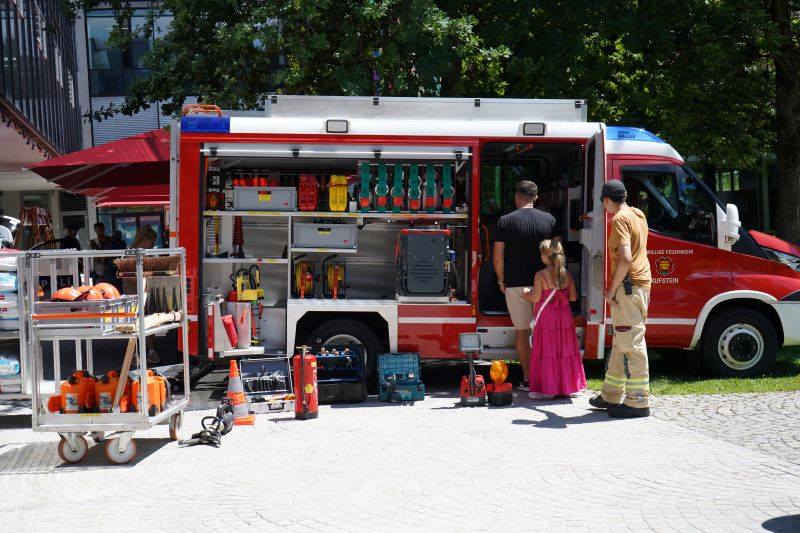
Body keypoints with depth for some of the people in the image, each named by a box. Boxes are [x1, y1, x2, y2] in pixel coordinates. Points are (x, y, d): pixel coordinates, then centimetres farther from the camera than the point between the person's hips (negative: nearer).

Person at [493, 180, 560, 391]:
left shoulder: (505, 221, -3)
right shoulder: (549, 220, 2)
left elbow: (498, 256, -6)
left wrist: (502, 281, 7)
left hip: (515, 285, -1)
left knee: (522, 332, 6)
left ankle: (527, 380, 8)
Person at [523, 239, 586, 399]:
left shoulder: (540, 275, -13)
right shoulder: (567, 275, 0)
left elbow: (536, 297, -14)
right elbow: (573, 297, 2)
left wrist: (526, 295, 6)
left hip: (546, 320, -4)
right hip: (564, 319, 4)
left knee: (547, 353, 2)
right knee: (565, 351, 13)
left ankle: (547, 390, 4)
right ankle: (566, 386, 19)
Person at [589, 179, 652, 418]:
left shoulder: (620, 219, -14)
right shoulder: (638, 215, 15)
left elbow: (625, 258, -26)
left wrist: (612, 289, -18)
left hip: (628, 285, -10)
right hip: (641, 282, 10)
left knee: (632, 344, -6)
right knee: (621, 343, 16)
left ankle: (638, 402, -2)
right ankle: (611, 395, 25)